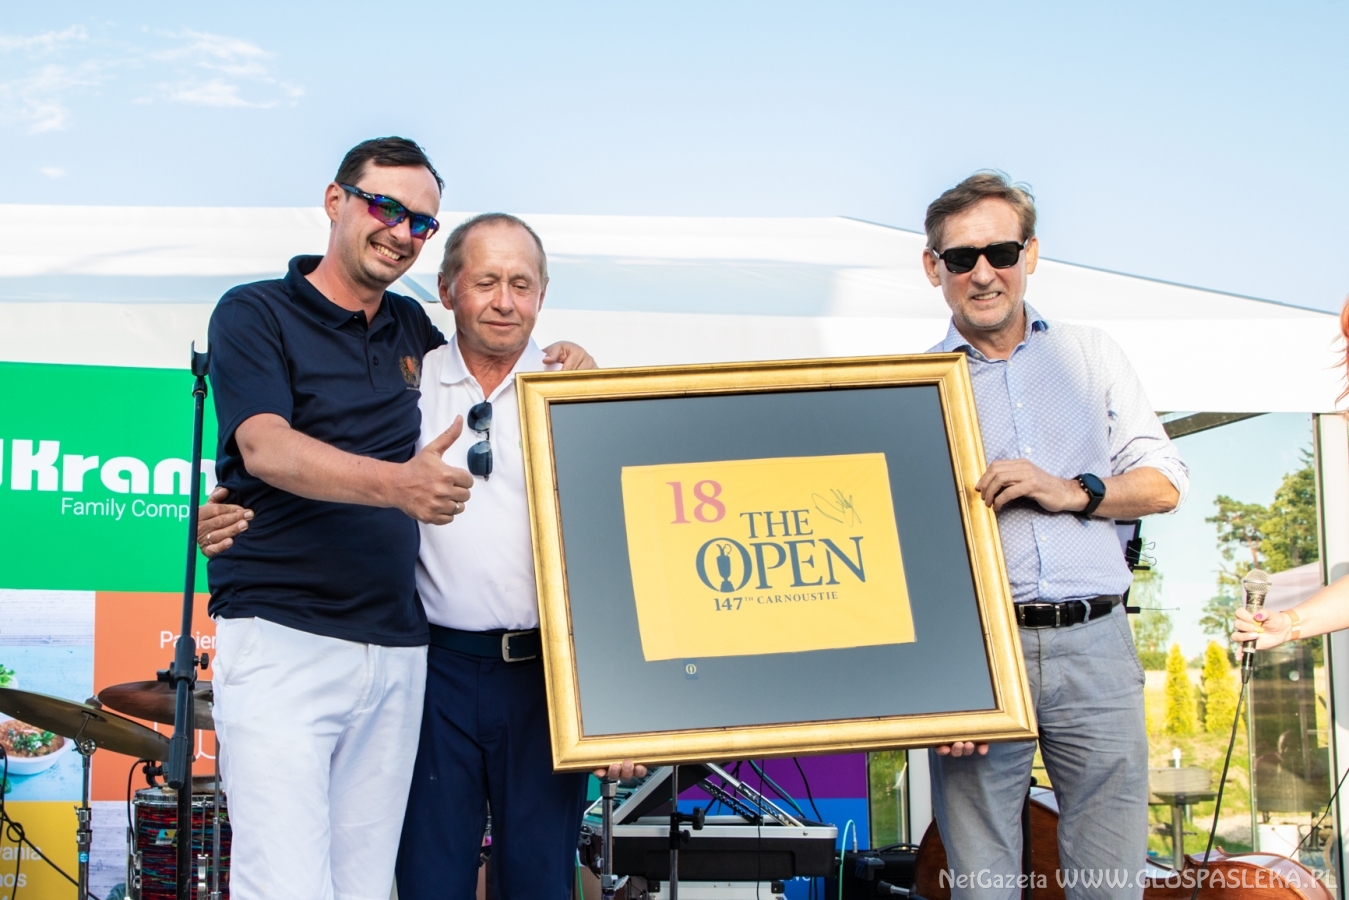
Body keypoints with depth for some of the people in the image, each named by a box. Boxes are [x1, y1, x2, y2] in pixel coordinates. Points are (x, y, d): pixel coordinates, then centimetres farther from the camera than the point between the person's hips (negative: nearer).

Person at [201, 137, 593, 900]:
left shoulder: (411, 328, 17)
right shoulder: (256, 314, 1)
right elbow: (267, 449, -14)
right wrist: (397, 484, -31)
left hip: (397, 650, 5)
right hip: (283, 636, -5)